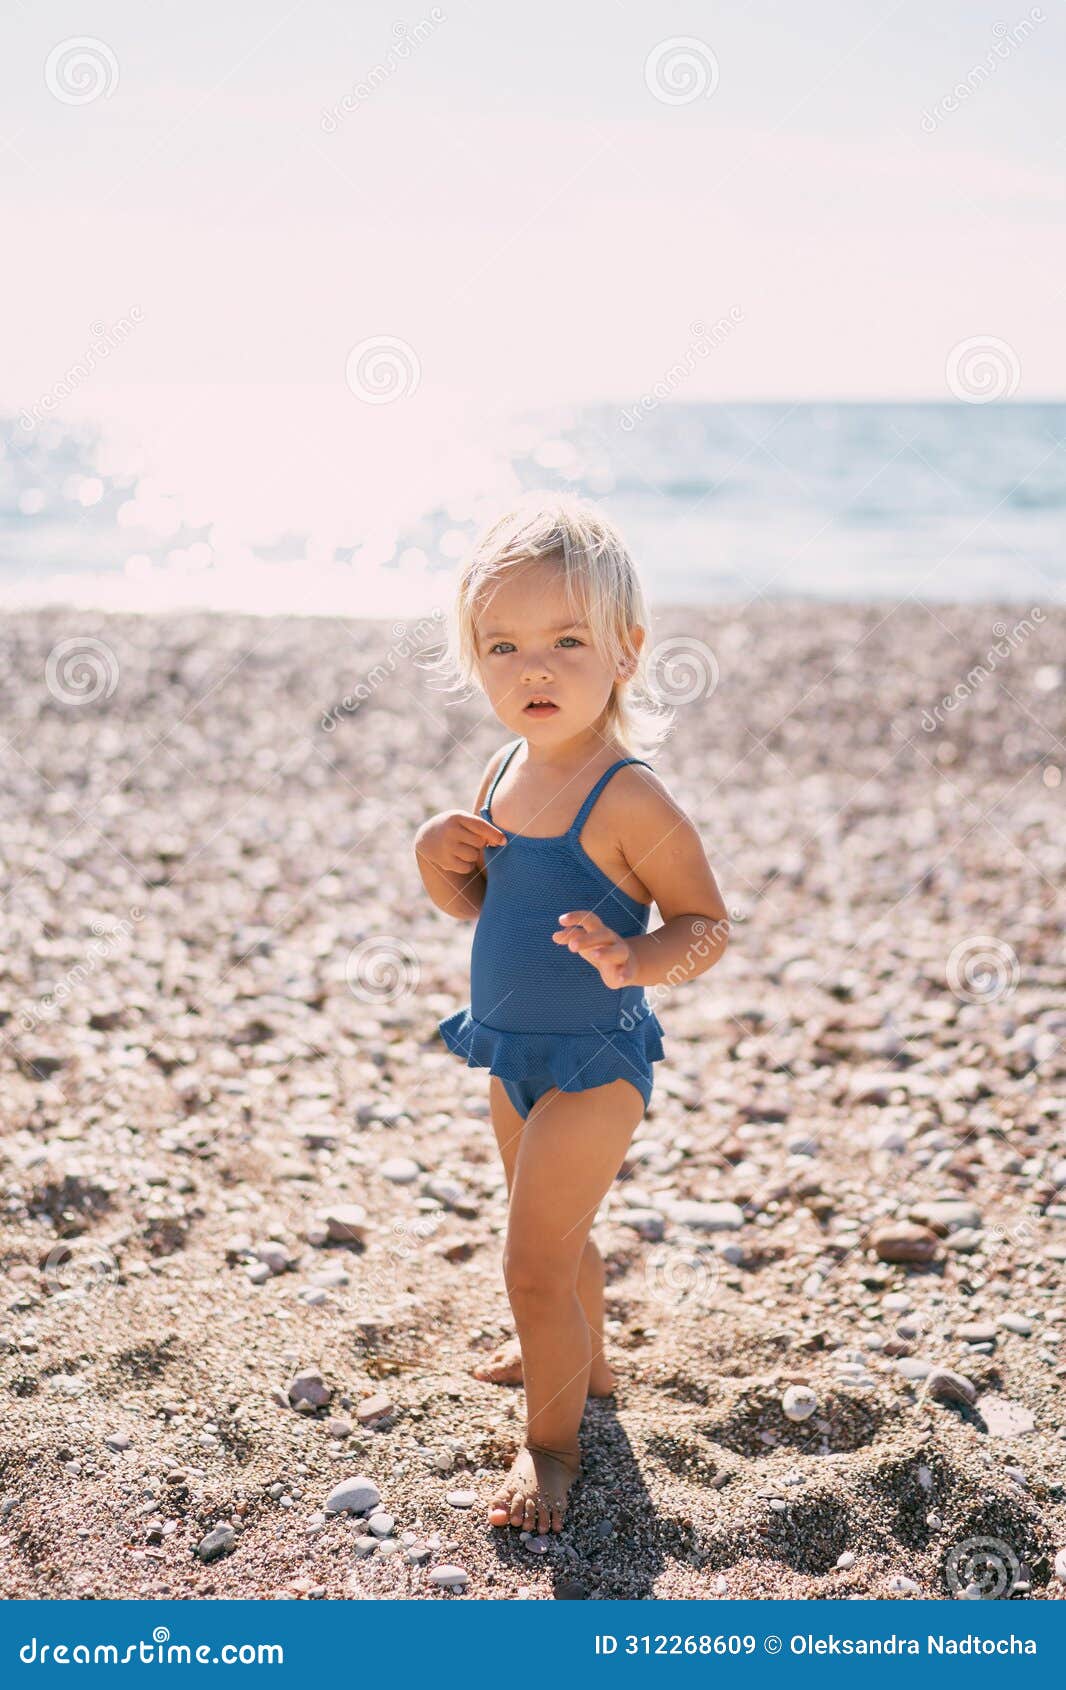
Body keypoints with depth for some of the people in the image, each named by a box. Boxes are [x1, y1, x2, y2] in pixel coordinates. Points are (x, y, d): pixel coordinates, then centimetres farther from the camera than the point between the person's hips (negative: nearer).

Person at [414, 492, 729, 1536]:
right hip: (517, 1054, 8)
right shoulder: (504, 773, 0)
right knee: (557, 1234, 27)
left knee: (534, 1262, 0)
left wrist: (637, 962, -36)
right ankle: (584, 1361, 51)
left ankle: (550, 1441, 22)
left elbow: (707, 923, -18)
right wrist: (440, 863, -9)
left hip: (593, 1063, -8)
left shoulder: (630, 801, -24)